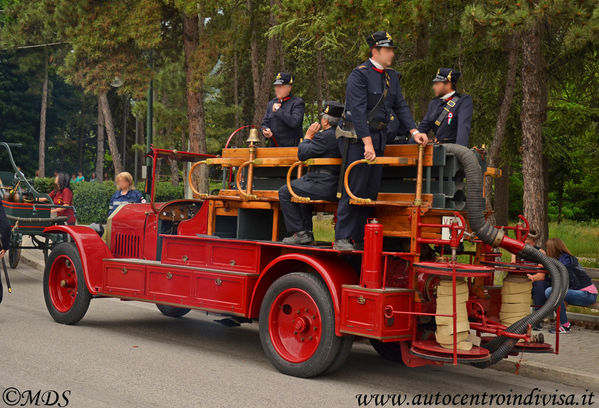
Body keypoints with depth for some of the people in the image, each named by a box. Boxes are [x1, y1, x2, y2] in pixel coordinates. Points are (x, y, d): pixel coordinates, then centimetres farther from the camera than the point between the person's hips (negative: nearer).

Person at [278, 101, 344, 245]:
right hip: (335, 184, 10)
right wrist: (314, 136, 17)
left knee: (284, 192, 0)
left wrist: (308, 136, -1)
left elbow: (302, 154, -13)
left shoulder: (325, 136, -18)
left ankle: (299, 233, -1)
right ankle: (307, 232, 31)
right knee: (300, 188, 35)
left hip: (323, 185, -10)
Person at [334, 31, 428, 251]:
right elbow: (358, 110, -18)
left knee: (371, 190, 8)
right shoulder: (359, 74, -11)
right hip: (357, 137, -8)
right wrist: (367, 142, -24)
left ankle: (359, 237, 14)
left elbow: (400, 106, 13)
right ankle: (342, 238, -2)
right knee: (354, 189, -7)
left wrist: (414, 131, -1)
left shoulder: (392, 76, 13)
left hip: (378, 138, 8)